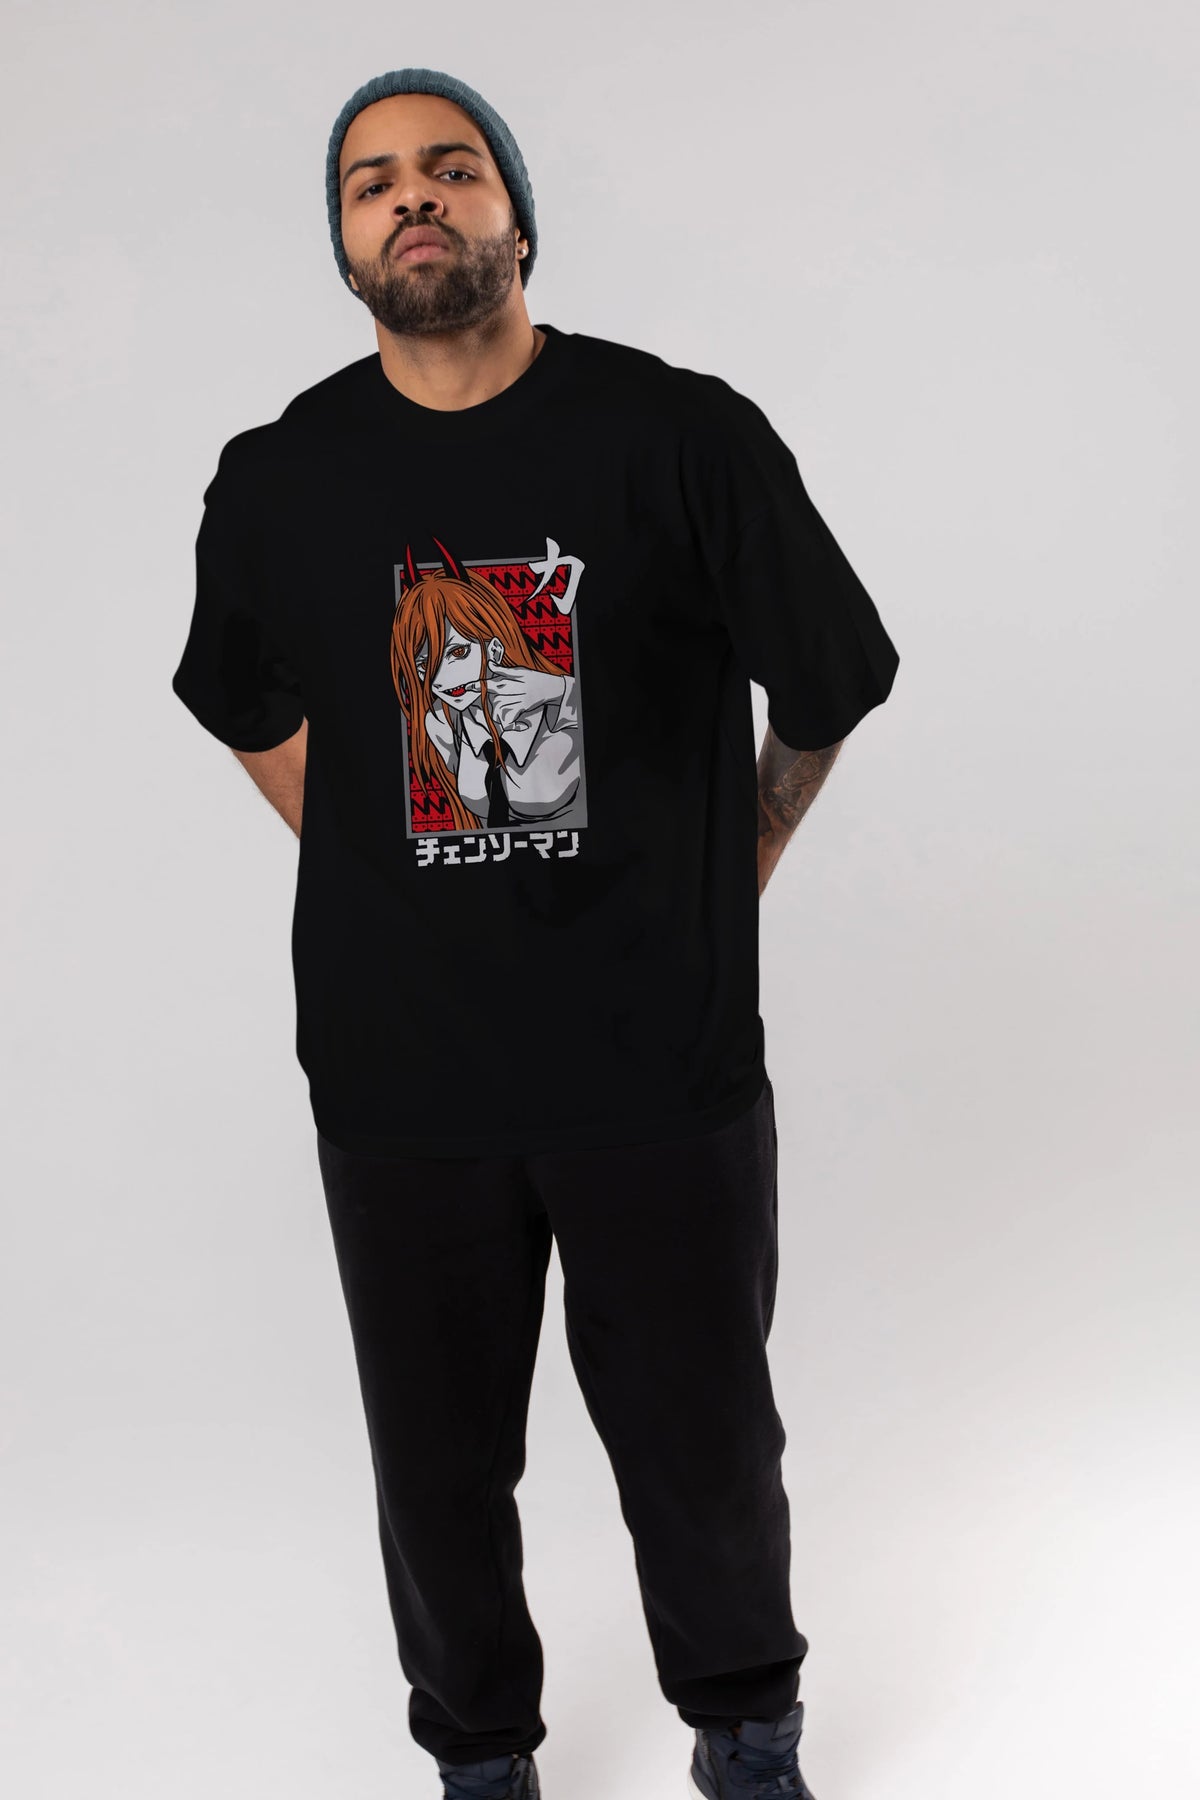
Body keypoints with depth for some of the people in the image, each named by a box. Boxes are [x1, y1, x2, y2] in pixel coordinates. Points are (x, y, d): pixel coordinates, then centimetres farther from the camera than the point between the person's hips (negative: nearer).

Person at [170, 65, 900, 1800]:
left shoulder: (685, 436, -8)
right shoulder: (280, 479, 0)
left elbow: (827, 689, 4)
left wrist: (718, 892, 8)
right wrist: (387, 874, 11)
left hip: (663, 1064, -1)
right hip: (400, 1072, 2)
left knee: (705, 1444, 12)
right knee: (439, 1462, 14)